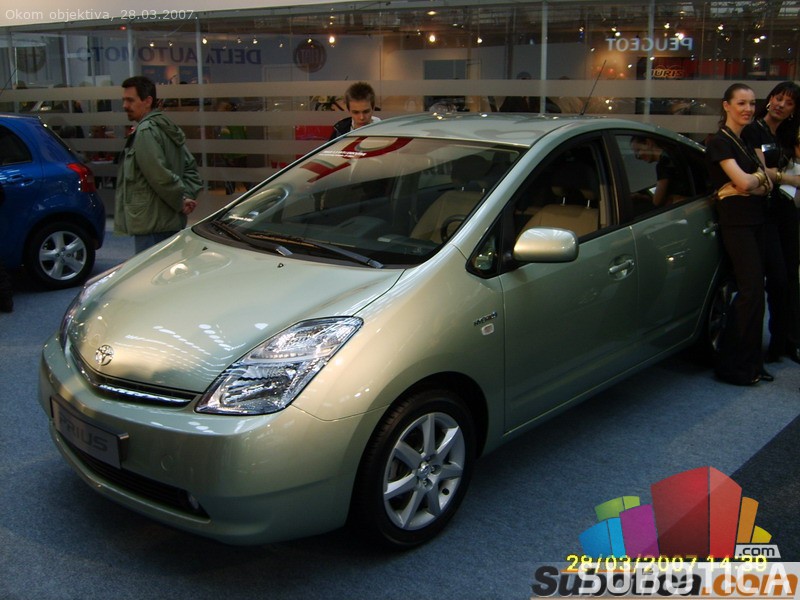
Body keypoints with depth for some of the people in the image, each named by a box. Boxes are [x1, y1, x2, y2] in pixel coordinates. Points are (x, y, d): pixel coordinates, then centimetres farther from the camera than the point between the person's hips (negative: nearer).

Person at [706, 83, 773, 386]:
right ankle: (734, 365, -5)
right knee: (751, 290, -12)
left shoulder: (746, 142, 19)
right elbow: (743, 182, -18)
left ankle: (750, 362, 15)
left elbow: (766, 185, 8)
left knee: (752, 290, 8)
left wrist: (752, 181, -12)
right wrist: (760, 178, 2)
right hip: (736, 222, -8)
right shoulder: (720, 142, -7)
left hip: (756, 221, 8)